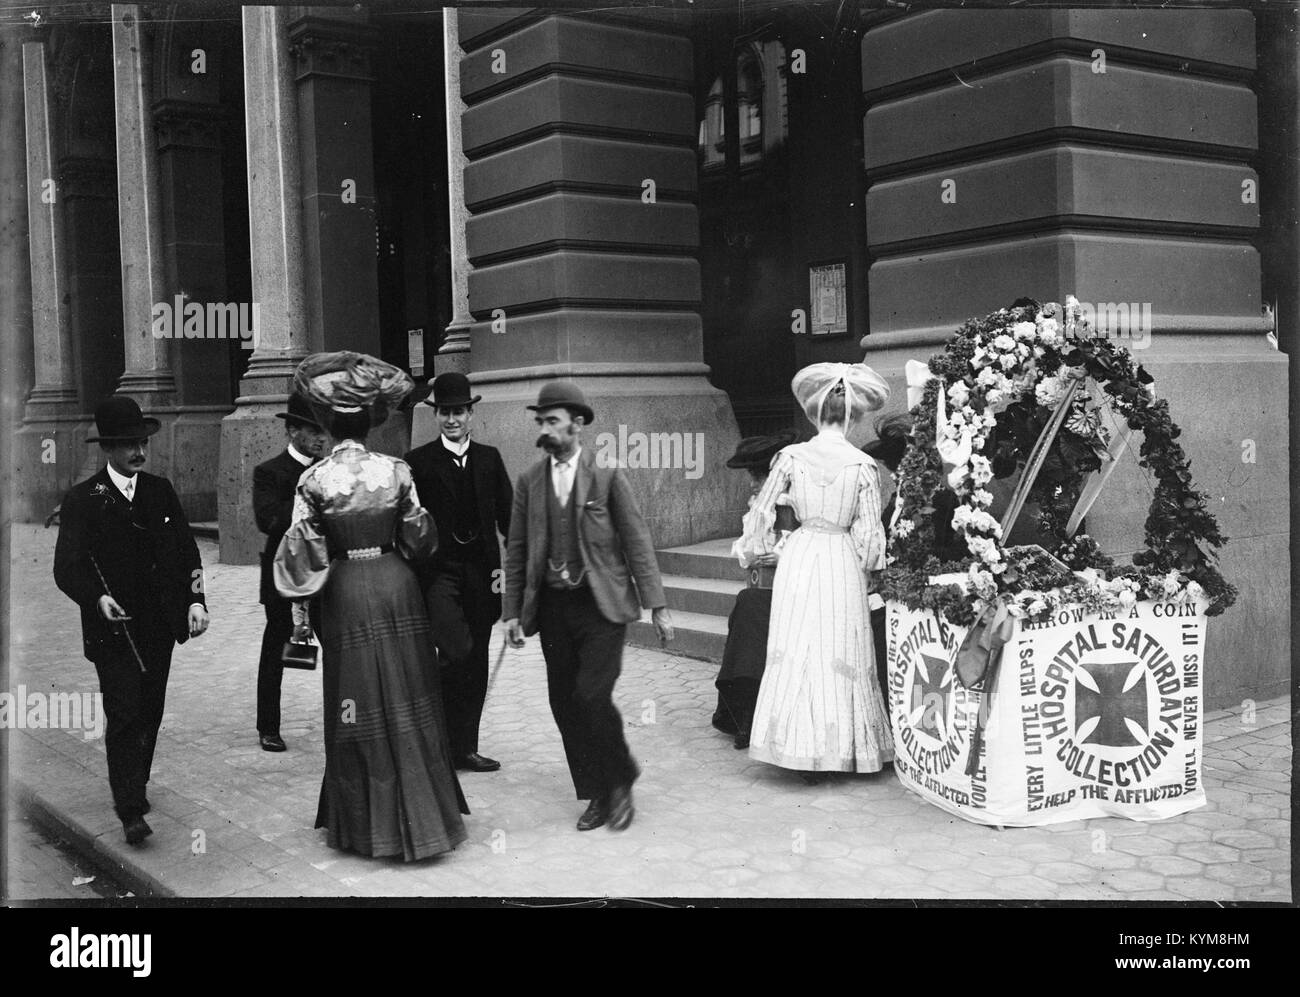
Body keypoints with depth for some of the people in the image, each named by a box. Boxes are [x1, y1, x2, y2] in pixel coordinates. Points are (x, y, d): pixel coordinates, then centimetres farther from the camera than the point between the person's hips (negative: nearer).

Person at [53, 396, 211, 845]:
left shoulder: (161, 491, 10)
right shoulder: (83, 499, -4)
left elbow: (186, 550, 13)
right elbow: (67, 567, -7)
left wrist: (195, 599, 1)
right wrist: (98, 598, -25)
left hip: (160, 625, 4)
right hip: (113, 627, -4)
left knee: (150, 713, 12)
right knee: (124, 716, -8)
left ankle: (135, 786, 31)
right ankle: (131, 812, -6)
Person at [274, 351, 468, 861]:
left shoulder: (314, 479, -8)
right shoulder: (395, 470, -4)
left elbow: (303, 553, -6)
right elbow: (419, 538, 2)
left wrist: (299, 612, 2)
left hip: (345, 593, -1)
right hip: (396, 586, 1)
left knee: (359, 700, 8)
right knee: (406, 700, 11)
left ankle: (364, 821, 17)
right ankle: (419, 813, 18)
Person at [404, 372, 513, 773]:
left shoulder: (489, 458, 10)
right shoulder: (419, 462, 0)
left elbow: (509, 515, 9)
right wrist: (414, 571, -8)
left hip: (481, 573, 4)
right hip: (438, 571, -4)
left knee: (476, 664, 9)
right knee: (457, 652, -21)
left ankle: (464, 747, 21)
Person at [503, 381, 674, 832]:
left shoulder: (608, 477, -3)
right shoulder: (530, 481, 7)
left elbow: (637, 542, -3)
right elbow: (516, 551, 10)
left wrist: (656, 605, -8)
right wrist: (513, 611, 6)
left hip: (601, 605, -4)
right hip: (552, 606, 4)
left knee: (591, 696, -14)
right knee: (564, 705, 5)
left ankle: (620, 784, 9)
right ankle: (596, 794, 20)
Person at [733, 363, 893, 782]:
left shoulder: (791, 457, -5)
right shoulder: (862, 466, -7)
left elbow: (761, 512, 3)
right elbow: (869, 535, -3)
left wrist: (751, 551, 19)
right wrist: (865, 568, 15)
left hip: (799, 558, 1)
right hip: (842, 563, -1)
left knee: (796, 652, 7)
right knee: (842, 657, 8)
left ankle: (802, 748, 11)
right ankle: (840, 747, 14)